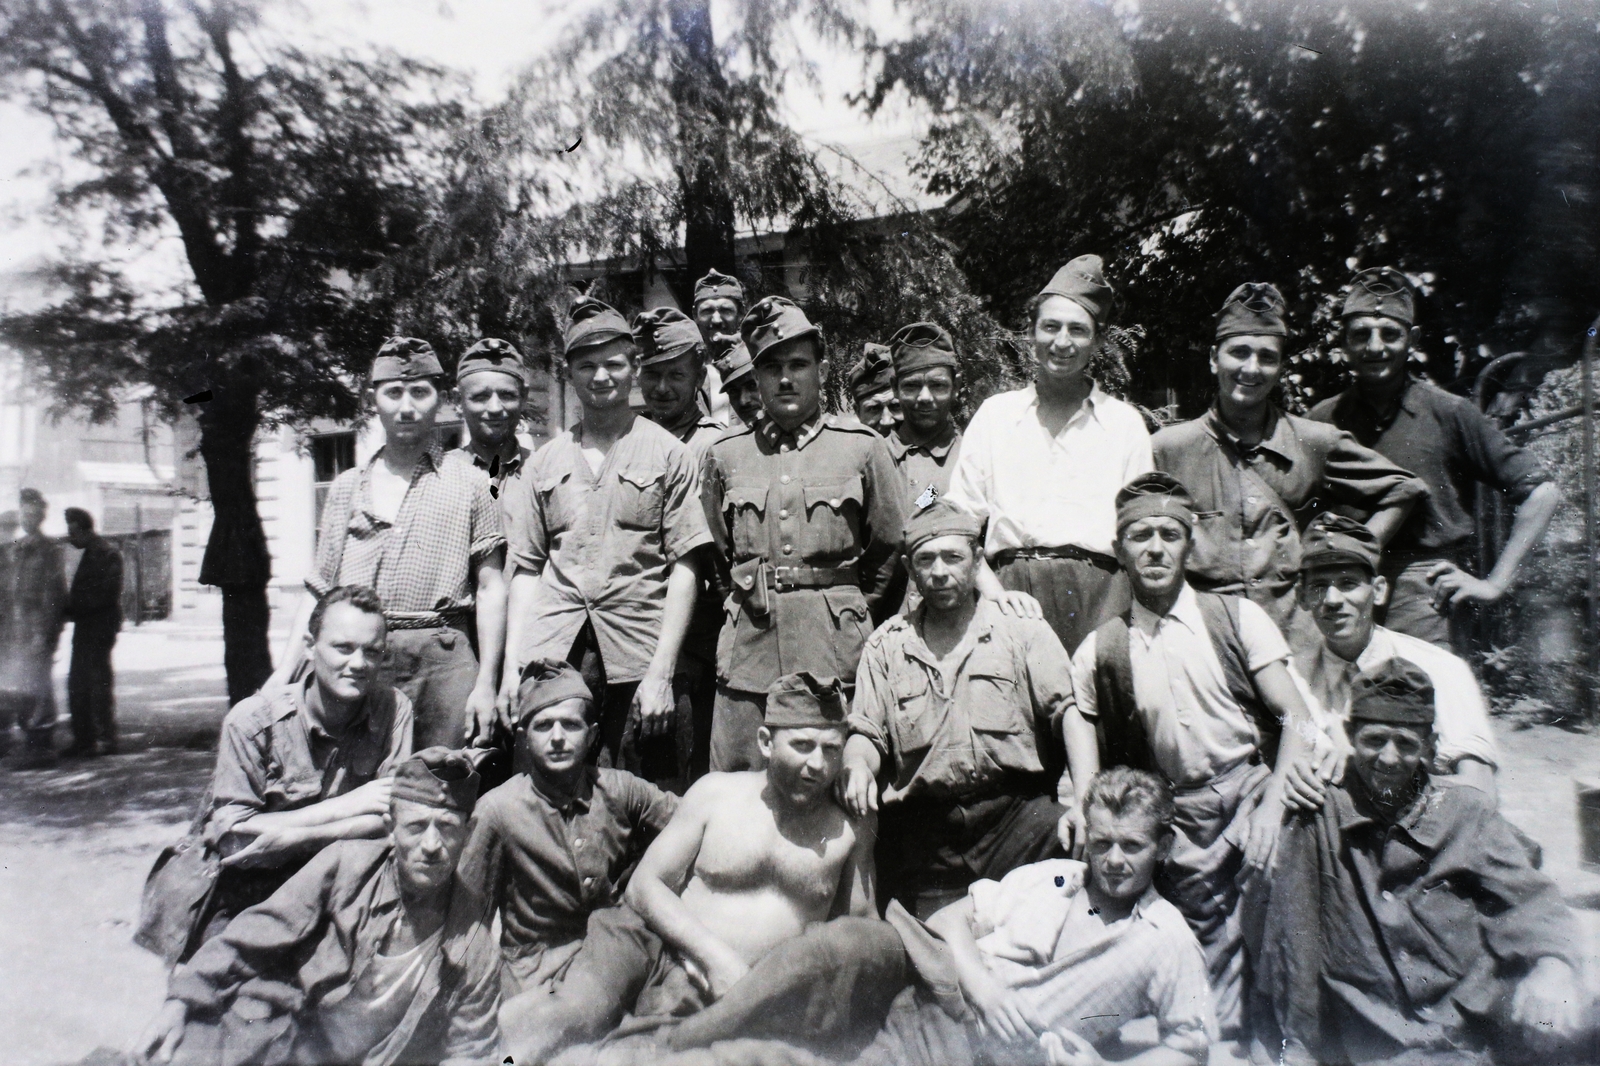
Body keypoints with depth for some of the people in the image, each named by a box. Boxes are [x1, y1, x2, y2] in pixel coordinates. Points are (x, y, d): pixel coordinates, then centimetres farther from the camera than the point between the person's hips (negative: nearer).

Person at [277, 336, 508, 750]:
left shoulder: (469, 482, 6)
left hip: (441, 658, -2)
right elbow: (319, 592, 17)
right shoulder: (346, 488, 16)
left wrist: (486, 684, -4)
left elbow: (490, 588, 2)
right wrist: (285, 672, 8)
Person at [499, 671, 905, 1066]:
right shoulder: (716, 792, 9)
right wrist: (716, 956, -10)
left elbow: (864, 922, 11)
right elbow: (645, 884, 5)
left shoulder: (852, 827, 11)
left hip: (767, 1000, 0)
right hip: (673, 971, 0)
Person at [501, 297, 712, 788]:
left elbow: (684, 567, -2)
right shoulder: (544, 461, 13)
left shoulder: (668, 455, 3)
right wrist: (512, 666, 3)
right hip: (552, 655, 3)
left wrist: (661, 672, -10)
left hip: (636, 657, -2)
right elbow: (527, 568, 12)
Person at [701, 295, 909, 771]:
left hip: (834, 649, -2)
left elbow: (890, 549, 8)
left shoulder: (862, 446, 3)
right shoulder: (726, 453, 9)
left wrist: (852, 614, 10)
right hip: (749, 649, 2)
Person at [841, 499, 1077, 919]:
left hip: (1017, 812, 0)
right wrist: (857, 767, -10)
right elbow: (866, 733, 14)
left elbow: (1071, 713, 0)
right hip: (923, 829, 1)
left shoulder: (1022, 628, 8)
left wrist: (1080, 800, -15)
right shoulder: (885, 646, 15)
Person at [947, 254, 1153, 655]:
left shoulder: (1125, 422, 14)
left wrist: (1139, 616, -1)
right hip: (1017, 595, 0)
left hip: (1100, 594, 1)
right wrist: (994, 591, -5)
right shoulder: (995, 414, 13)